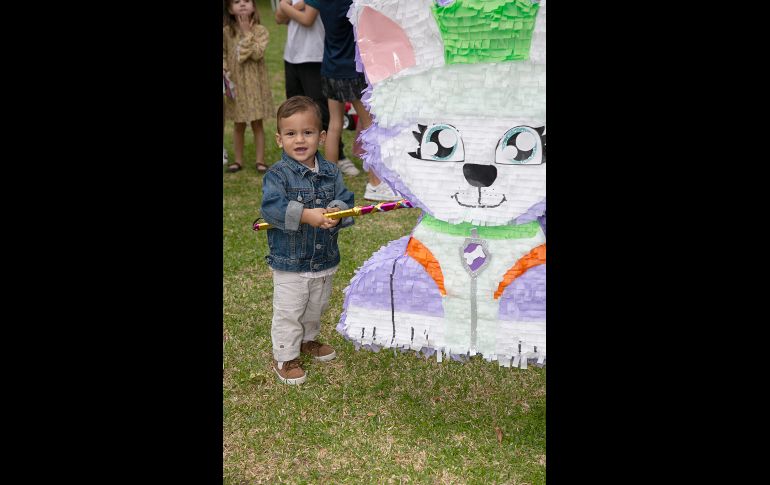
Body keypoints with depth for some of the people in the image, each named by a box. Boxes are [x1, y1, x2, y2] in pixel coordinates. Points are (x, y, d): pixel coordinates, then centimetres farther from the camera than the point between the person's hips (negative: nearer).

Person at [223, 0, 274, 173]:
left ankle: (260, 160, 13)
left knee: (257, 124, 4)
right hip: (235, 84, 1)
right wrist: (224, 72, -12)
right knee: (239, 125, 9)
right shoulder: (226, 32, 0)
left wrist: (247, 33, -17)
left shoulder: (260, 30, -5)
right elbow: (223, 55, 4)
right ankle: (238, 160, 20)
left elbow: (257, 53, -19)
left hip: (255, 84, -1)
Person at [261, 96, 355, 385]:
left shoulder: (331, 172, -1)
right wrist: (305, 215, -34)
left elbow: (345, 200, -6)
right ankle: (285, 356, 22)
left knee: (316, 307, 24)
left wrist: (336, 212, -28)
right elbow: (271, 207, -26)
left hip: (324, 258, 5)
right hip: (289, 262, -5)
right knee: (288, 312, 4)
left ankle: (308, 339, 48)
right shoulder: (277, 174, -15)